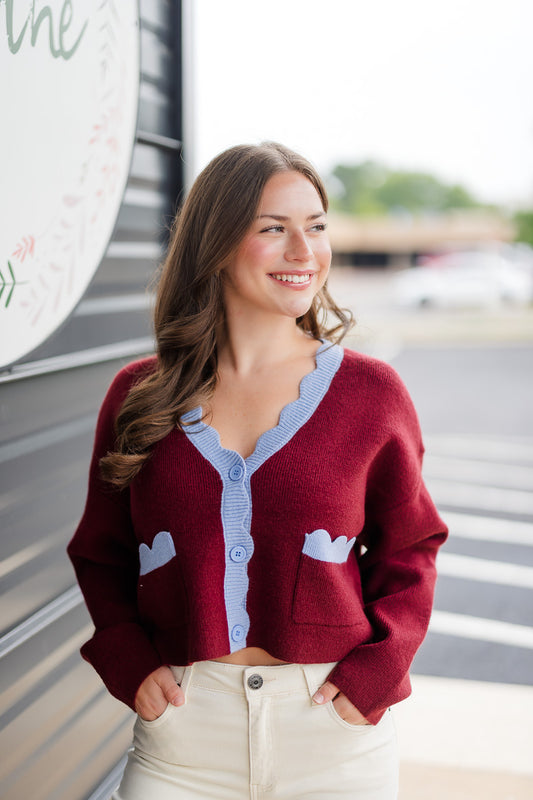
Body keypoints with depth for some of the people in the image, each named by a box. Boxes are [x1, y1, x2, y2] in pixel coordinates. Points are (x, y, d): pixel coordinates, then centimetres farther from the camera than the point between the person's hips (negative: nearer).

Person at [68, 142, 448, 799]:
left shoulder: (371, 392, -3)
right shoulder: (138, 396, 0)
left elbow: (408, 548, 5)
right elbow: (101, 552, 9)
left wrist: (375, 671, -7)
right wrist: (130, 664, -4)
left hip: (333, 725, 0)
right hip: (182, 728, 0)